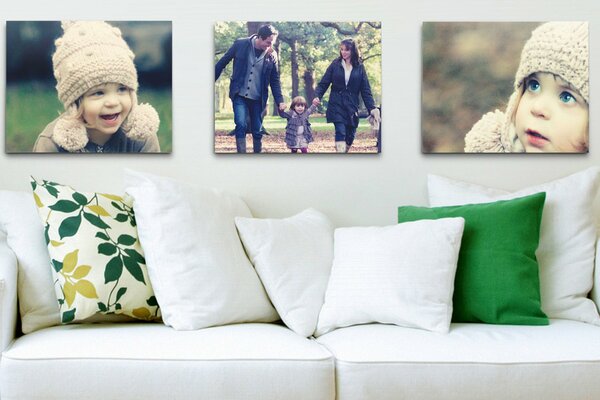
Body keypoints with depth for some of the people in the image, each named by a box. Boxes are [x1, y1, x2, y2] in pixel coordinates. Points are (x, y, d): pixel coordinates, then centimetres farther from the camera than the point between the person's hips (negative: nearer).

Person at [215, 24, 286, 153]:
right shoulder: (240, 44, -8)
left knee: (257, 131, 5)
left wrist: (280, 101, -4)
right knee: (241, 125, -17)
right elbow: (222, 62, 2)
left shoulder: (272, 55, -4)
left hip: (258, 98, 2)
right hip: (239, 95, -2)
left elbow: (275, 80, 5)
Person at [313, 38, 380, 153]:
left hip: (352, 107, 2)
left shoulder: (359, 67, 3)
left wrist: (372, 108, -8)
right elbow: (323, 84, 2)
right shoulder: (335, 64, 2)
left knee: (350, 136, 5)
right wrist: (317, 96, -16)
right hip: (337, 105, -2)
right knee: (340, 133, -15)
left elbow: (366, 90, 2)